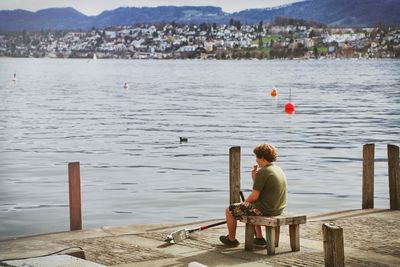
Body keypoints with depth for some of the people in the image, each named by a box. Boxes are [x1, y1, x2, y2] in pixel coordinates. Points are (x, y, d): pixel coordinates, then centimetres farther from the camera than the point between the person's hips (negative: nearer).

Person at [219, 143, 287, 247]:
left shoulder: (262, 172, -20)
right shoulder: (278, 169, 9)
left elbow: (254, 196, -18)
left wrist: (245, 202, 1)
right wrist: (254, 176, 3)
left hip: (265, 209, -9)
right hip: (278, 209, 9)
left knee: (229, 210, 8)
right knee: (253, 208, 40)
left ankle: (231, 239, 25)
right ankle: (259, 238, 34)